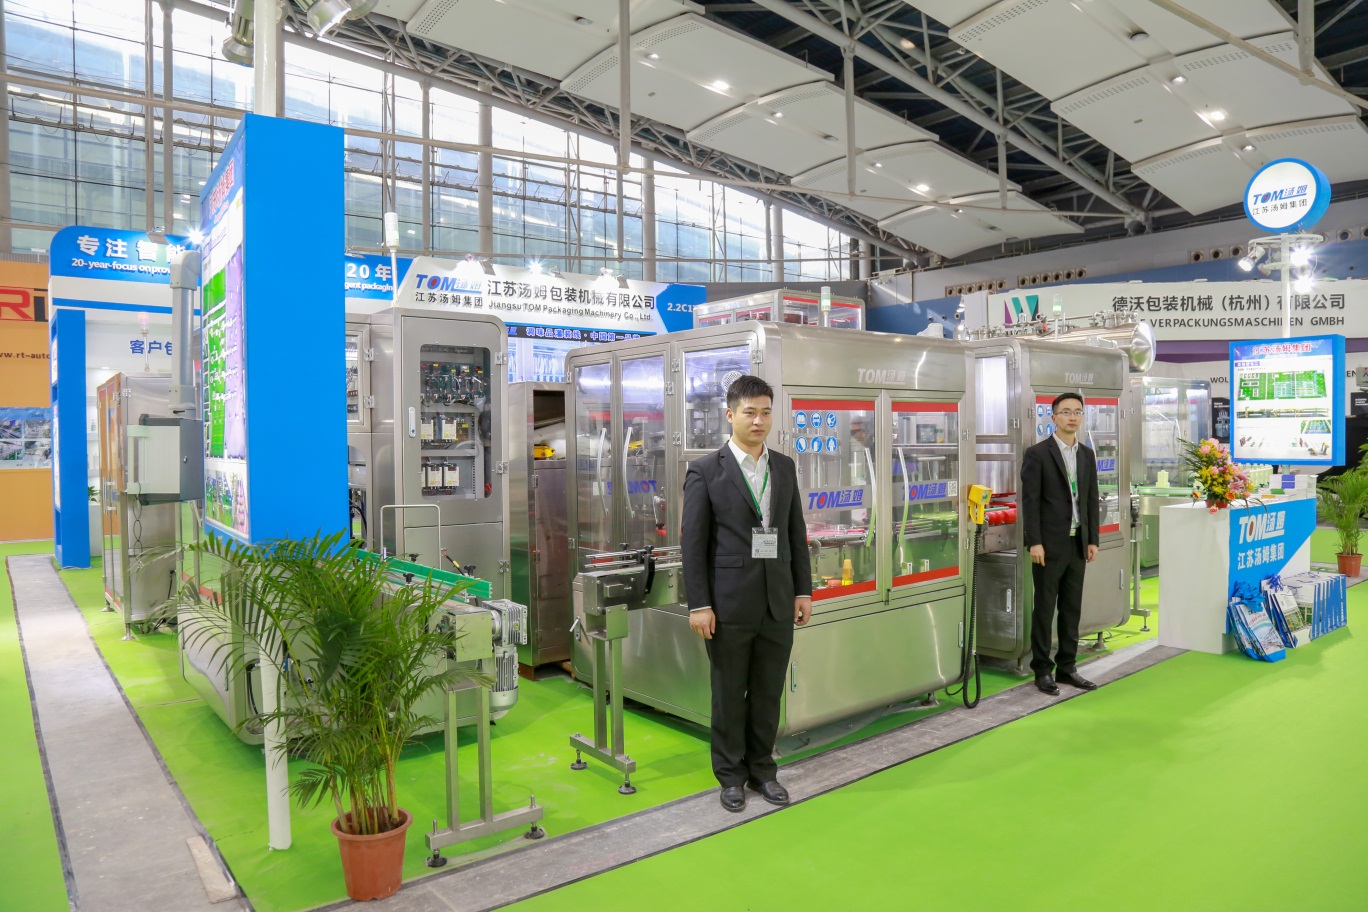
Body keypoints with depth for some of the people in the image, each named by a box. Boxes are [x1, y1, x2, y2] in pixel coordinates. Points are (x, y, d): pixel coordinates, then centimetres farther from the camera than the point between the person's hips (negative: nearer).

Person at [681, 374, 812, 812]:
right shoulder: (705, 471, -6)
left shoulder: (784, 467, 8)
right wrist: (698, 605, -11)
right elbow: (693, 543, -7)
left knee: (768, 693, 13)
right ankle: (731, 775, 27)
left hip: (778, 603, 4)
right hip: (729, 604, -4)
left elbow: (796, 533, 12)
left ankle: (762, 770, 31)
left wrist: (803, 591, 8)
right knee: (729, 694, 9)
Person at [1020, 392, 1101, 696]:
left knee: (1072, 608, 11)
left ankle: (1067, 666, 22)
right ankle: (1043, 670, 12)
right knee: (1045, 609, 2)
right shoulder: (1037, 454, -7)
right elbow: (1030, 501, -11)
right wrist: (1034, 542, -16)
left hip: (1078, 543, 6)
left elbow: (1092, 499, 13)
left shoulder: (1087, 454, 11)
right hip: (1050, 544, -6)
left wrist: (1093, 540, 8)